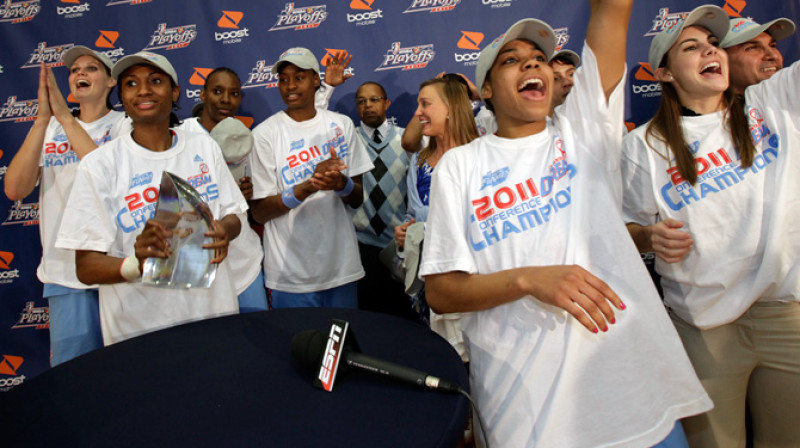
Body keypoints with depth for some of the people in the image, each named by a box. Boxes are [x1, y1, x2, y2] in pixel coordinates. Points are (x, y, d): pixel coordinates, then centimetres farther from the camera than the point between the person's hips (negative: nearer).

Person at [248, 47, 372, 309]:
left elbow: (358, 200, 5)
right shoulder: (265, 134, -4)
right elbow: (259, 213, -7)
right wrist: (307, 186, -23)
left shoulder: (341, 125, 5)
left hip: (342, 267, 3)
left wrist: (341, 183, -19)